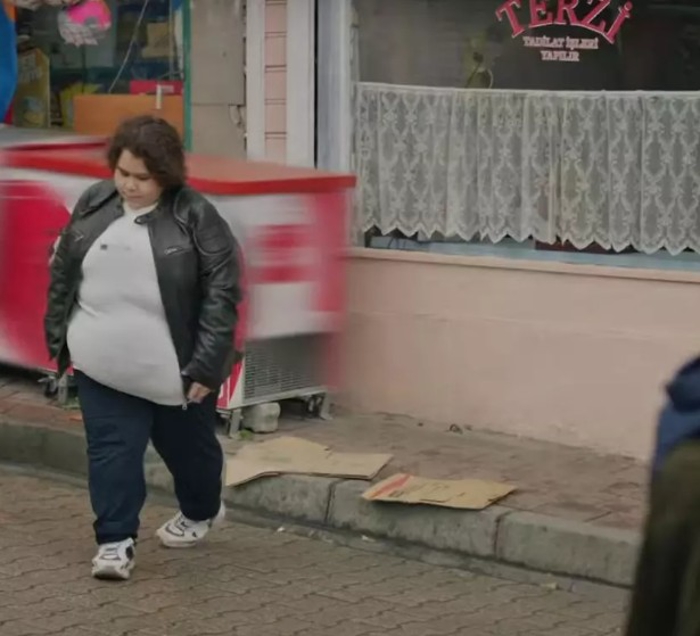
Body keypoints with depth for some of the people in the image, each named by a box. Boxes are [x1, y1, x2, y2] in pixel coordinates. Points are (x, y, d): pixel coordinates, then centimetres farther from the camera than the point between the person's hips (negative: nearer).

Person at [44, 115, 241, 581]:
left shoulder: (196, 216, -14)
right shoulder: (94, 203, 0)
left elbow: (221, 293, -15)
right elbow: (63, 272, 9)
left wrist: (206, 364, -17)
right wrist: (59, 337, 8)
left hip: (176, 367, -3)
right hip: (105, 364, 3)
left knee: (188, 446, 17)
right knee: (111, 451, -2)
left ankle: (202, 512, 41)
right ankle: (116, 541, 4)